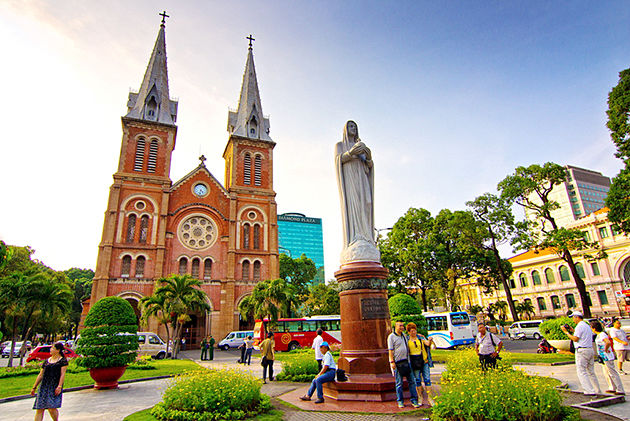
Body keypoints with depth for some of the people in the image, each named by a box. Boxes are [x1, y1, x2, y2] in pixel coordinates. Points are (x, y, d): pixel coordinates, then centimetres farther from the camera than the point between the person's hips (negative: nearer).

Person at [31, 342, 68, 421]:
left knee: (51, 408, -9)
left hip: (55, 388, -5)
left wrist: (59, 386, -17)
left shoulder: (63, 361, -1)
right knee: (39, 409, -1)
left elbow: (62, 374, -8)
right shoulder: (46, 361, 14)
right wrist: (34, 387, 16)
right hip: (44, 387, 5)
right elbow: (40, 375, 19)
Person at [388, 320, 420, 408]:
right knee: (399, 383, 4)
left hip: (407, 361, 5)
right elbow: (390, 350, -8)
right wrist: (392, 362, -15)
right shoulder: (391, 337, -6)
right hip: (398, 362, -5)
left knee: (412, 381, 5)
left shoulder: (404, 335, 13)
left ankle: (414, 400, 14)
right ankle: (400, 401, 15)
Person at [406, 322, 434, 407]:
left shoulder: (421, 337, 4)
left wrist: (430, 340, -32)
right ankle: (421, 398, 17)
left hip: (424, 361, 0)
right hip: (414, 363, 0)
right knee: (417, 380, 5)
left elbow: (427, 343, -10)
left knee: (427, 379, -2)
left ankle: (429, 398, 5)